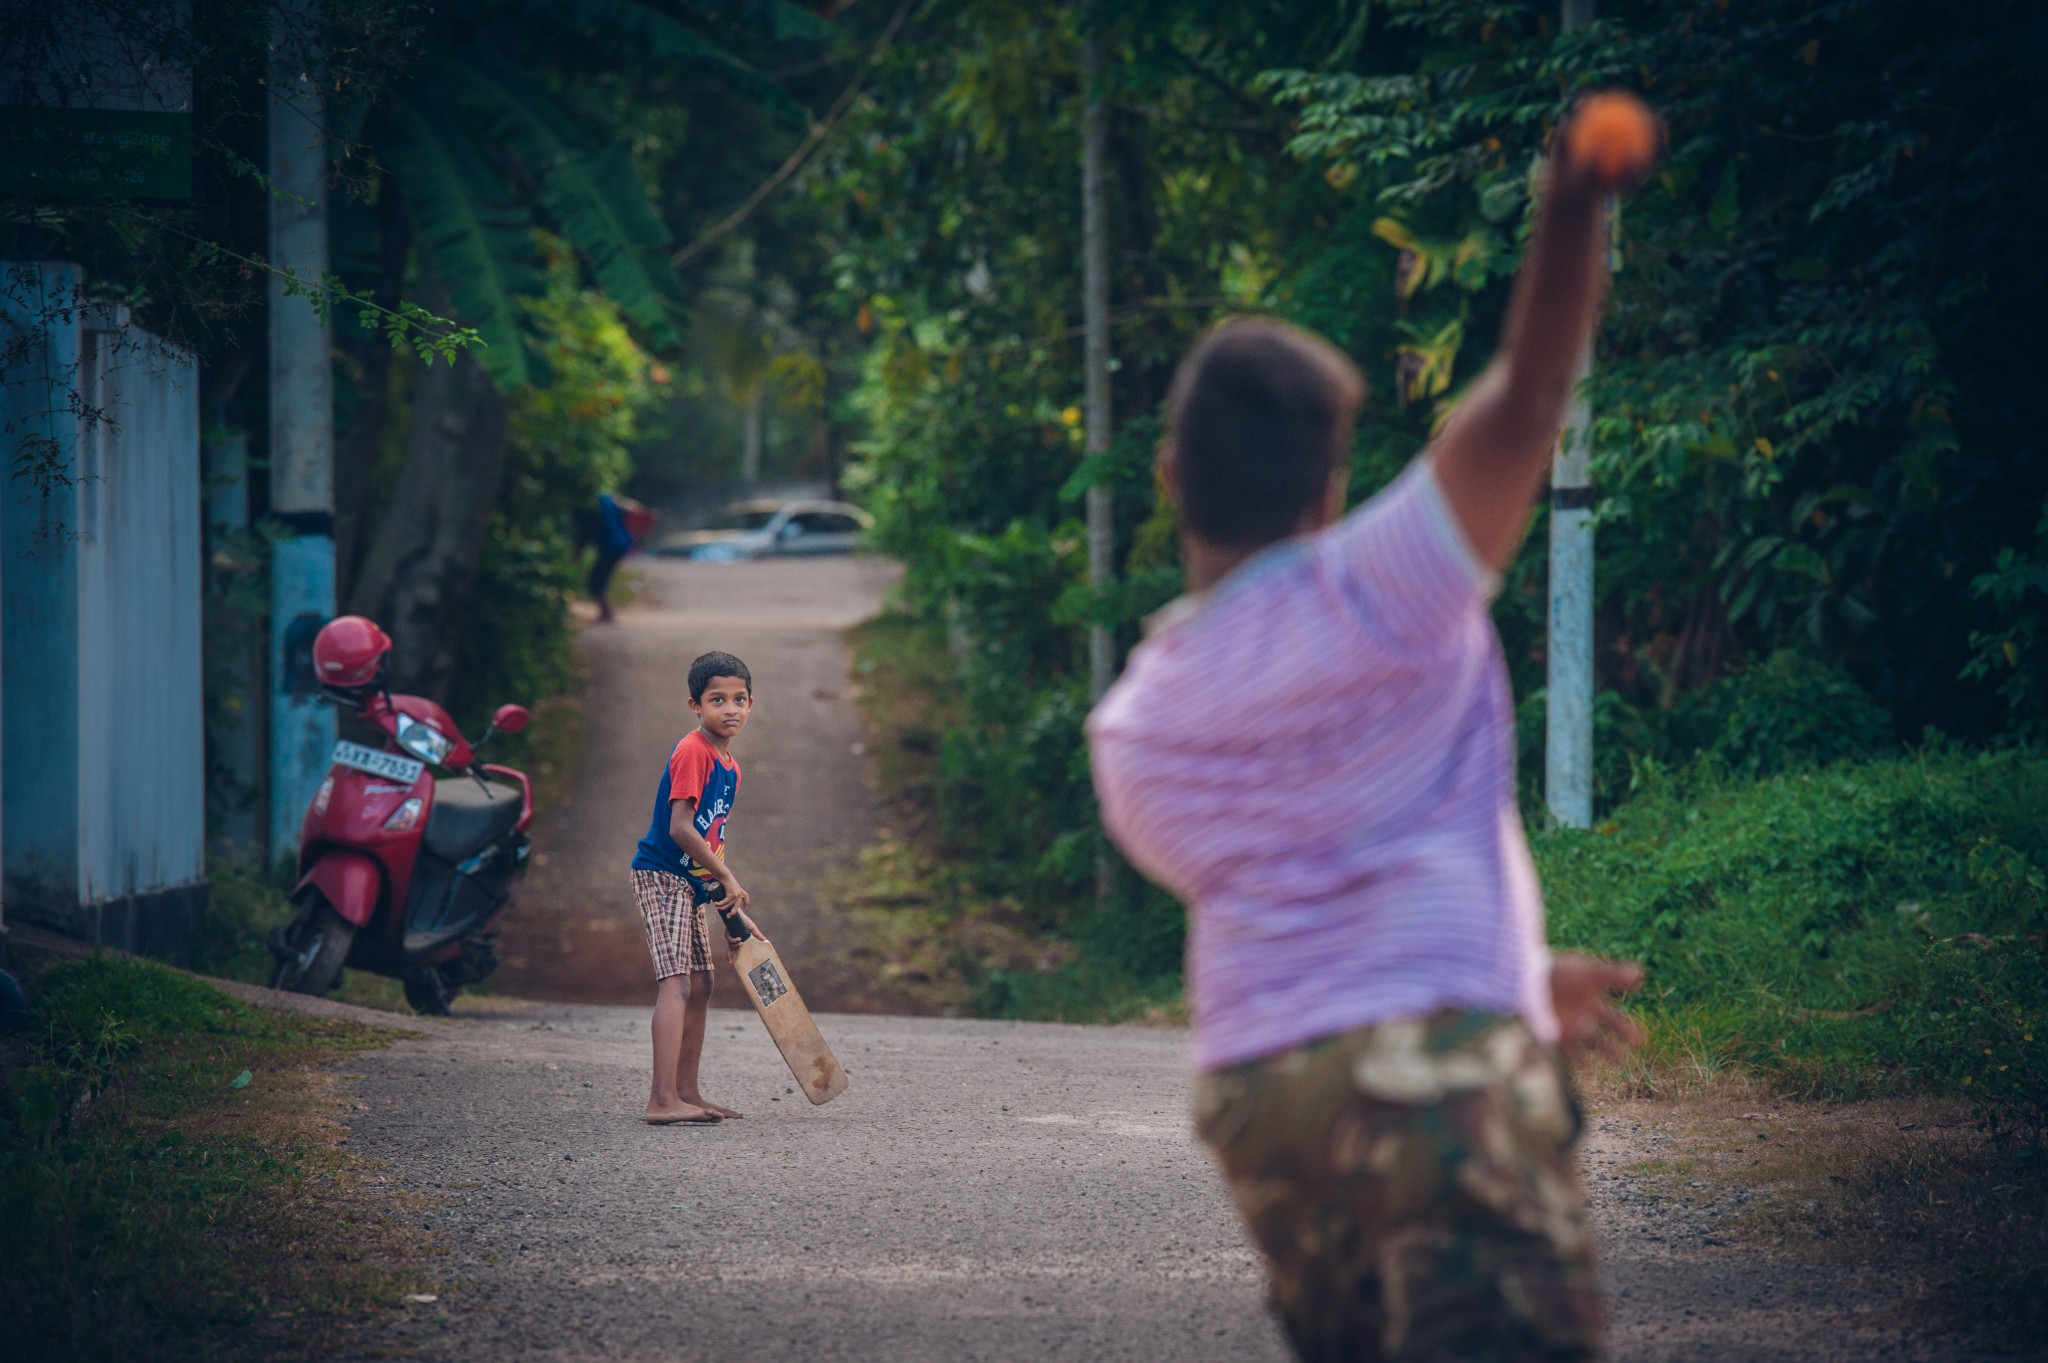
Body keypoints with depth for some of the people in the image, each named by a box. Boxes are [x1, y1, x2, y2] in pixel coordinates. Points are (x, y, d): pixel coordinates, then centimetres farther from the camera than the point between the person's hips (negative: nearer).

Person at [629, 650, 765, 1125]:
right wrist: (727, 877, -15)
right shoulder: (693, 753, -16)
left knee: (699, 987, 14)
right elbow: (680, 829, -24)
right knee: (676, 983, -17)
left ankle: (686, 1093, 24)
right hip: (662, 876, -10)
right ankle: (662, 1100, -23)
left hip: (691, 884, 10)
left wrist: (734, 913, 15)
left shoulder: (729, 768, 13)